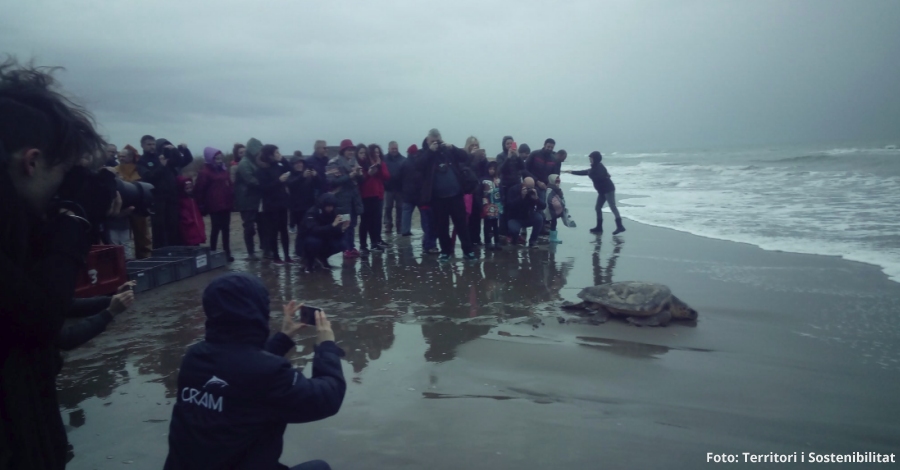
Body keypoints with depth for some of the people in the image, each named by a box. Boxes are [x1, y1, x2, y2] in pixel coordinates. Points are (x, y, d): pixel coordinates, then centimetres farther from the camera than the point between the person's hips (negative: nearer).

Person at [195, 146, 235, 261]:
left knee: (226, 229, 9)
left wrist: (232, 200, 13)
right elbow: (199, 190, -10)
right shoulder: (205, 172, -8)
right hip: (215, 206, -7)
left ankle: (227, 253, 15)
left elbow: (229, 185, 21)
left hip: (226, 204, 7)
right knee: (216, 229, -1)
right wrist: (202, 205, -11)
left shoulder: (223, 170, 16)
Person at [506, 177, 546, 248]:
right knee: (514, 229, -35)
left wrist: (536, 198, -30)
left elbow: (543, 206, -11)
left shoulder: (534, 191, -6)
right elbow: (509, 206, -27)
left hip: (529, 217, 3)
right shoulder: (514, 190, -14)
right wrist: (521, 197, -36)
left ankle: (533, 240, -9)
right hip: (515, 219, -3)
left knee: (539, 218, -29)